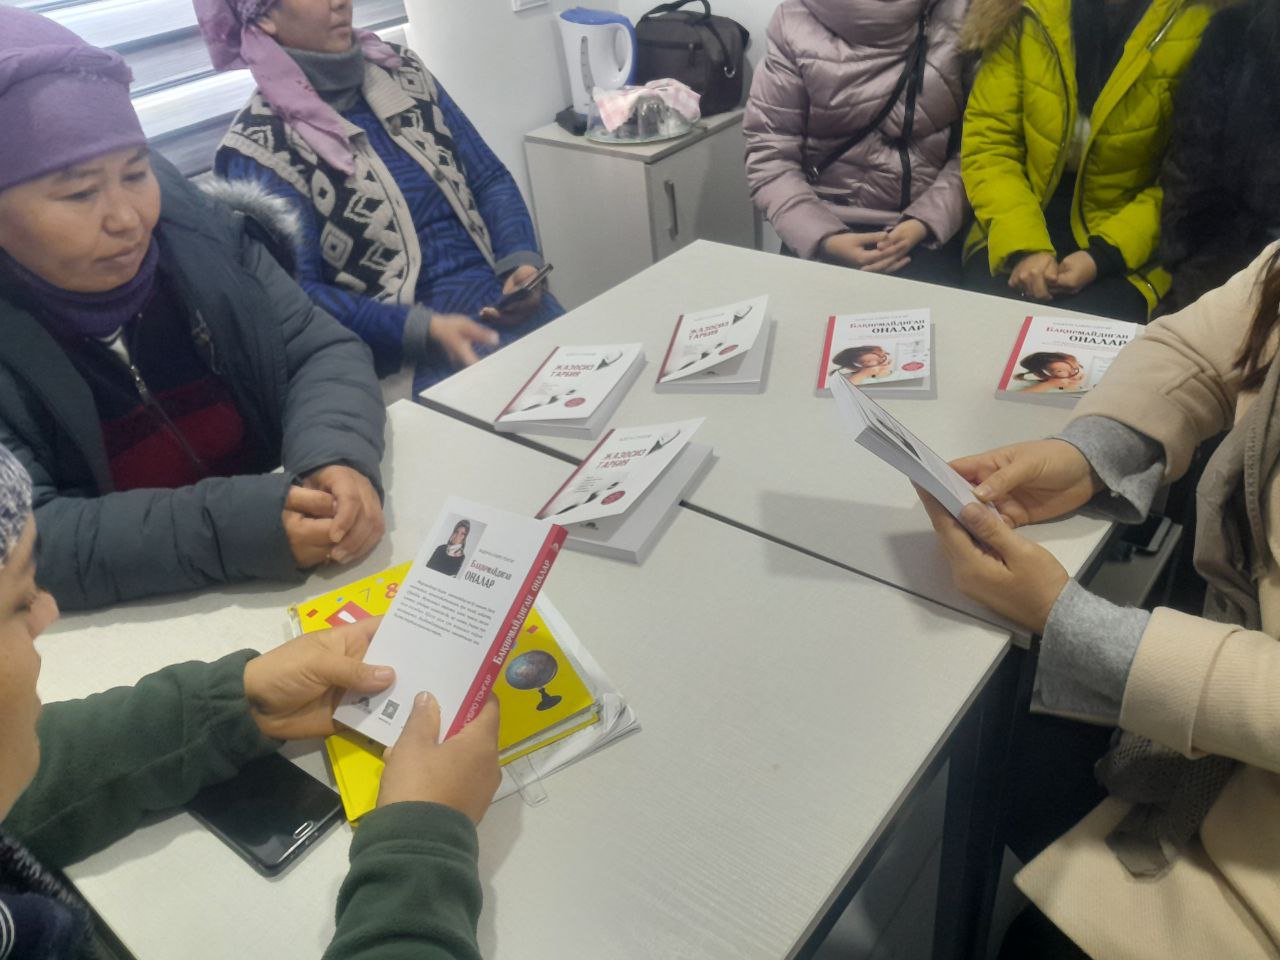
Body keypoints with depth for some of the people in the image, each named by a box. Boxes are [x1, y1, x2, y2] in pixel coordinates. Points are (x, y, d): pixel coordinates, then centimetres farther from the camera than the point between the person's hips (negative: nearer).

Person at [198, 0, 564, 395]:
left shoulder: (402, 73, 11)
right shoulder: (259, 147, -4)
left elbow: (490, 179, 13)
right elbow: (295, 292, -10)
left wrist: (522, 260, -7)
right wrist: (425, 329, -22)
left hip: (502, 296, 6)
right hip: (406, 348, -5)